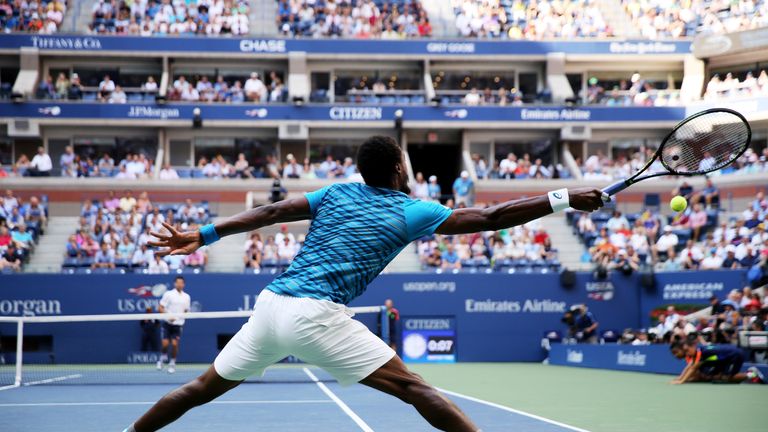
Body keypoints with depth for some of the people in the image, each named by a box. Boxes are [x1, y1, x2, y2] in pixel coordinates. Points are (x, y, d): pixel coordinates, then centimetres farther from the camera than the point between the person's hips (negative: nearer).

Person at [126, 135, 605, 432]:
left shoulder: (337, 193, 17)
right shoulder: (410, 212, 4)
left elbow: (270, 212, 11)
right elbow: (490, 218, 0)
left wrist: (203, 236, 14)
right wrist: (564, 199, 3)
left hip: (270, 304, 6)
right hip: (317, 316, -6)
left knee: (205, 387, 19)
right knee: (411, 386, -5)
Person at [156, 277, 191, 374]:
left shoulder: (186, 297, 8)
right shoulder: (168, 294, -3)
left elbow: (186, 311, 18)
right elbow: (160, 308, -4)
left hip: (178, 324, 2)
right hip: (167, 323, -2)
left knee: (175, 344, -8)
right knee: (165, 343, -9)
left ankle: (172, 363, 11)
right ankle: (163, 358, 22)